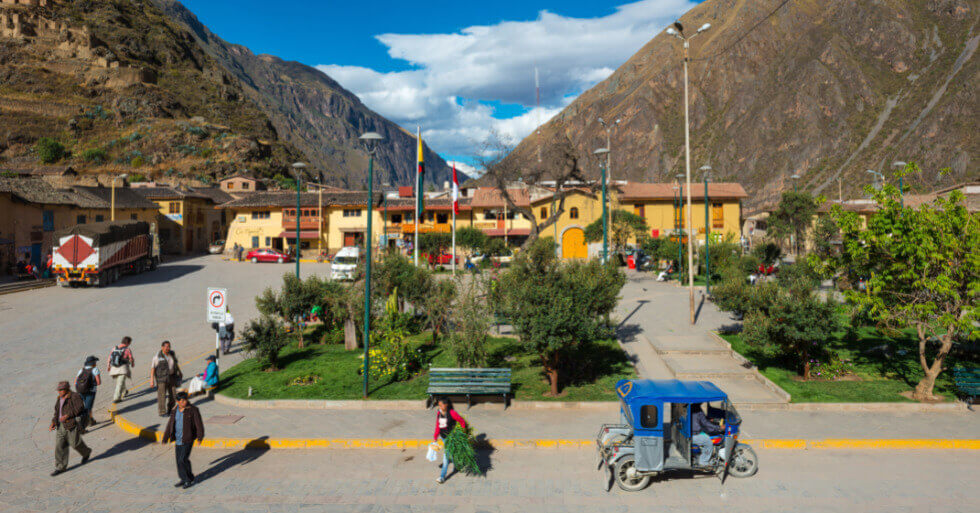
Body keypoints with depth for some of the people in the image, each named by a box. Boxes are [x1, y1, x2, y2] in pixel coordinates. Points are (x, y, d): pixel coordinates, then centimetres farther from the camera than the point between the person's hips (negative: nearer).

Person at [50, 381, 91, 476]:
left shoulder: (74, 397, -15)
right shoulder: (60, 398, 9)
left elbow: (80, 408, -23)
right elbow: (57, 412, 16)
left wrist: (67, 415, -28)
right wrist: (53, 422, 5)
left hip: (73, 424, -7)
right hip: (62, 425, 7)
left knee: (74, 443, 4)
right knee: (60, 445, 4)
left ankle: (86, 452, 34)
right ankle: (60, 467, 10)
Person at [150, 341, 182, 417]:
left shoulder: (172, 354, 4)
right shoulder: (157, 357, -11)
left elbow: (176, 364, 19)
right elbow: (152, 368, -12)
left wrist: (179, 373, 26)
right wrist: (151, 380, -16)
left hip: (171, 377, 5)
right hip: (161, 378, -5)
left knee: (173, 395, 8)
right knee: (162, 395, -3)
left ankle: (170, 410, 26)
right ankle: (162, 412, 7)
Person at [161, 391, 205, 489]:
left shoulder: (193, 410, -10)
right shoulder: (175, 411, 8)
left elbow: (199, 424, -14)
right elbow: (170, 425, 14)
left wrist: (200, 437, -22)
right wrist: (165, 439, 14)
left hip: (188, 439, -6)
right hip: (178, 439, 6)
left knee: (182, 460, -9)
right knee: (179, 460, 11)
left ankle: (190, 480, 6)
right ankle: (184, 479, 27)